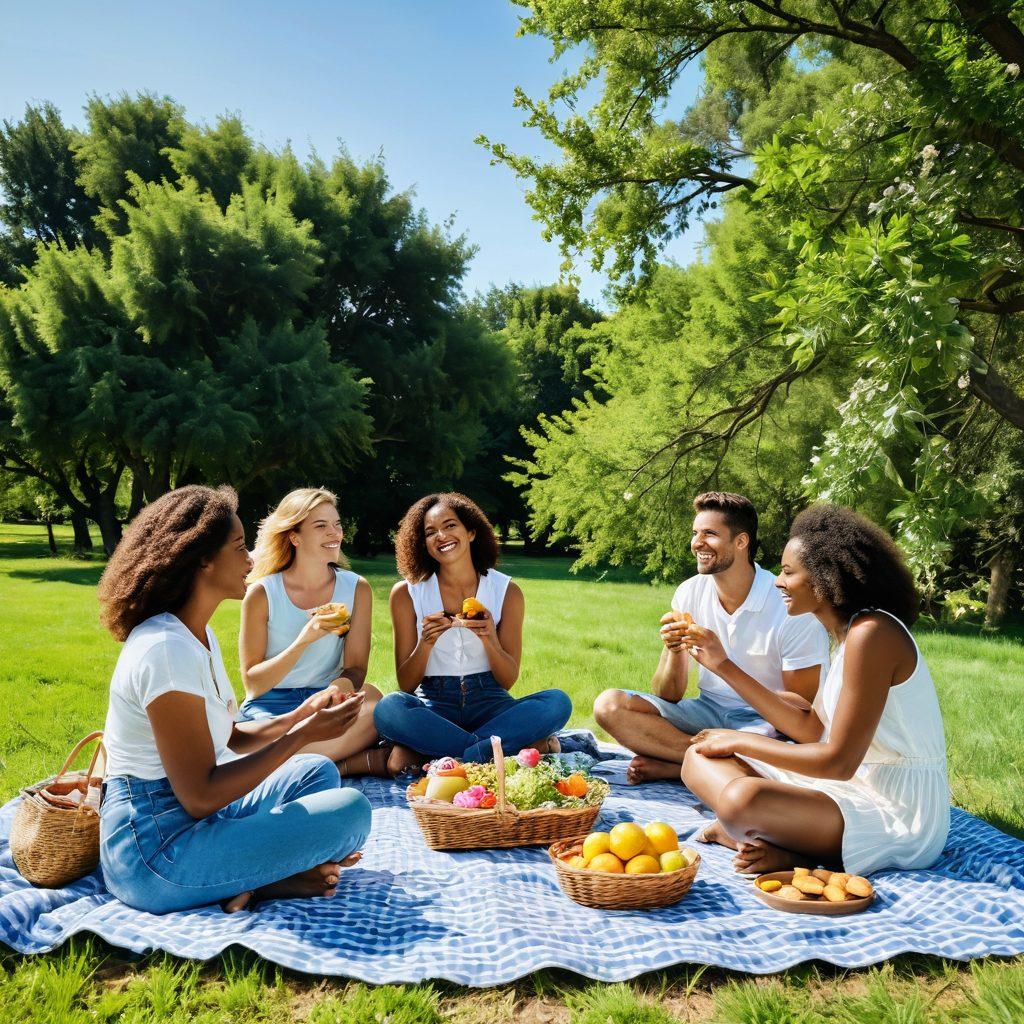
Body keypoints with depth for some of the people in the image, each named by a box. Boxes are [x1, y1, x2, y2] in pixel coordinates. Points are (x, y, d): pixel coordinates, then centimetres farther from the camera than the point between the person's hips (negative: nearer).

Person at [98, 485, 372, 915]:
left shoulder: (197, 635, 9)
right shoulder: (167, 650, -23)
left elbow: (229, 739, 14)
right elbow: (200, 796, -23)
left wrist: (301, 715, 0)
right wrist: (302, 735, -18)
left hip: (186, 817, 10)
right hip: (154, 851, -10)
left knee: (319, 772, 20)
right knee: (350, 810, -18)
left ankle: (256, 876, 1)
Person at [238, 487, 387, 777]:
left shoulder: (356, 588, 1)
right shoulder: (262, 593, -6)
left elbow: (356, 668, 0)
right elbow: (252, 683, -6)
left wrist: (343, 684, -26)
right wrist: (304, 640, -21)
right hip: (270, 706, -1)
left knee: (372, 698, -33)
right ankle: (369, 760, -23)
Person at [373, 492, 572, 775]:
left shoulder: (506, 592, 1)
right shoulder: (407, 593, -1)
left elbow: (509, 680, 1)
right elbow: (406, 685, -1)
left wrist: (490, 641, -19)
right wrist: (426, 644, -21)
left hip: (488, 701, 1)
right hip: (434, 704, -1)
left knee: (557, 701, -27)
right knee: (389, 708, -34)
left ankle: (423, 754, -25)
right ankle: (522, 746, -23)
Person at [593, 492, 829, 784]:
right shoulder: (689, 593, -3)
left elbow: (805, 713, -16)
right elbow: (667, 697, 0)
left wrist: (725, 667, -27)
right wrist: (675, 652, -23)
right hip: (707, 712, 4)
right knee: (608, 704, -16)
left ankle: (666, 767, -13)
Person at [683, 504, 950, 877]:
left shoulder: (871, 634, -20)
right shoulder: (849, 631, 10)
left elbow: (839, 762, -20)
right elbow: (811, 727, 10)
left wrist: (741, 741, -10)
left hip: (901, 816, -10)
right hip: (862, 786, 10)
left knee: (743, 798, -35)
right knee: (700, 757, 3)